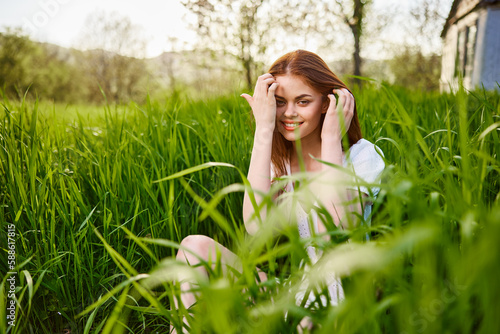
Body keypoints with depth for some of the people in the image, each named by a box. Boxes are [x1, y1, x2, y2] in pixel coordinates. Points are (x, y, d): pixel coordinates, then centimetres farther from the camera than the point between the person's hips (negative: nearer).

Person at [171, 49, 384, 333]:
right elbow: (257, 227, -19)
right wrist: (263, 129, -17)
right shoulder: (275, 160, 3)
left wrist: (331, 139, -19)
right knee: (195, 246, -16)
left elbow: (333, 238, -24)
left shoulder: (361, 155, -6)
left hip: (346, 300, -3)